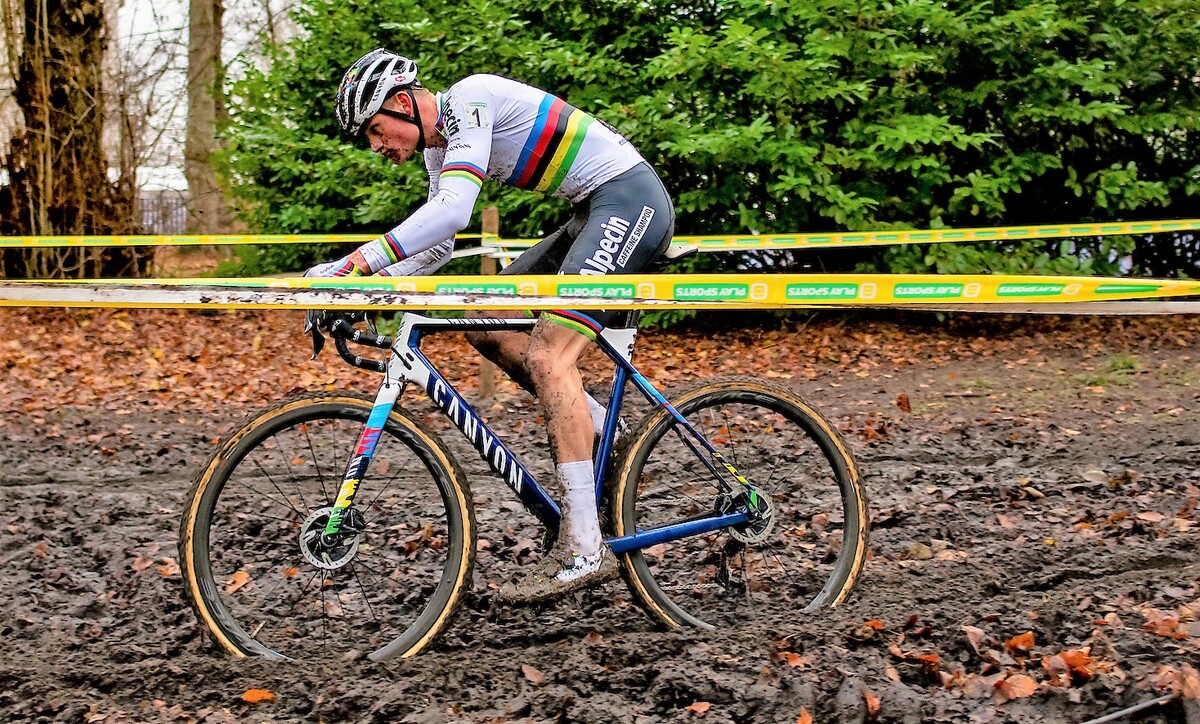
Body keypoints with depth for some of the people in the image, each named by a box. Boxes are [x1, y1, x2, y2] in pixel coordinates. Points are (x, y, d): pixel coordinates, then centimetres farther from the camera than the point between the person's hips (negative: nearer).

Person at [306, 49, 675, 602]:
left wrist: (365, 257, -33)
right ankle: (602, 430, 12)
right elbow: (438, 245, 20)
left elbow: (452, 211, -29)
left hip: (630, 198, -10)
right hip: (595, 213, 10)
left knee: (547, 355, -19)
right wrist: (370, 284, 6)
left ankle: (583, 550, -21)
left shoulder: (468, 100, -15)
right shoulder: (440, 145, 14)